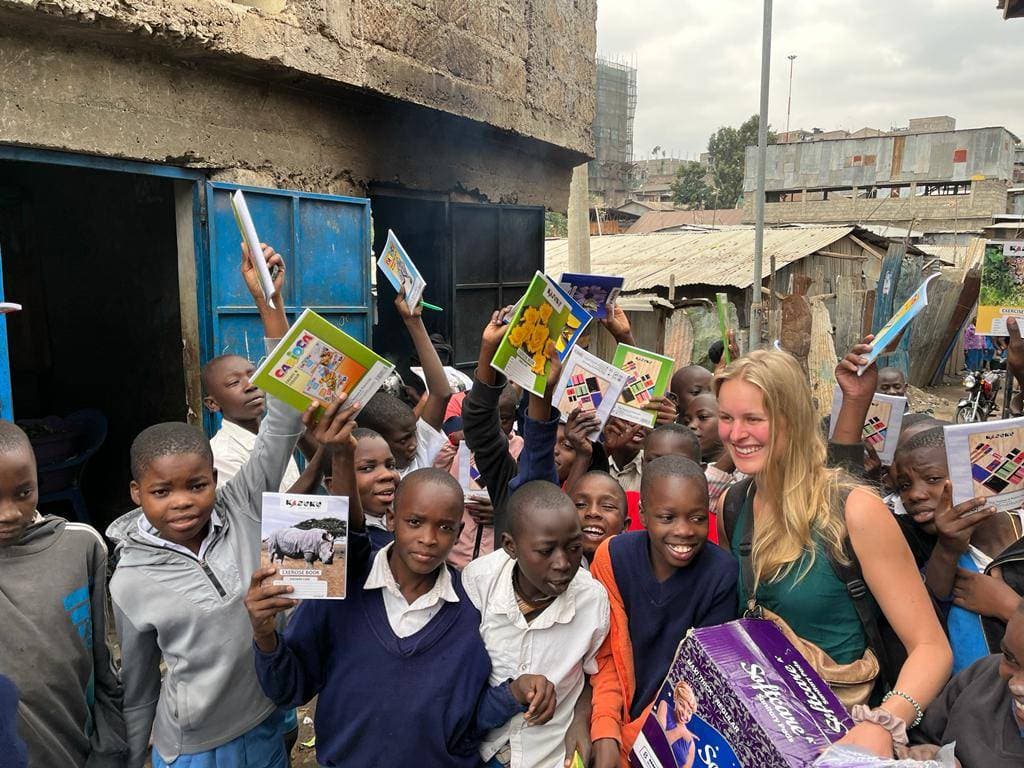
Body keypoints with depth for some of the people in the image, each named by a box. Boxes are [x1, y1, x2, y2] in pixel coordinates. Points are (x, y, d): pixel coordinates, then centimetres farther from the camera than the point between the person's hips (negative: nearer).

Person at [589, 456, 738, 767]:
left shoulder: (721, 574, -15)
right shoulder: (613, 557, -12)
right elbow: (606, 654, -3)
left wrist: (628, 740, -12)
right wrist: (605, 733, -14)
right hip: (618, 718, 1)